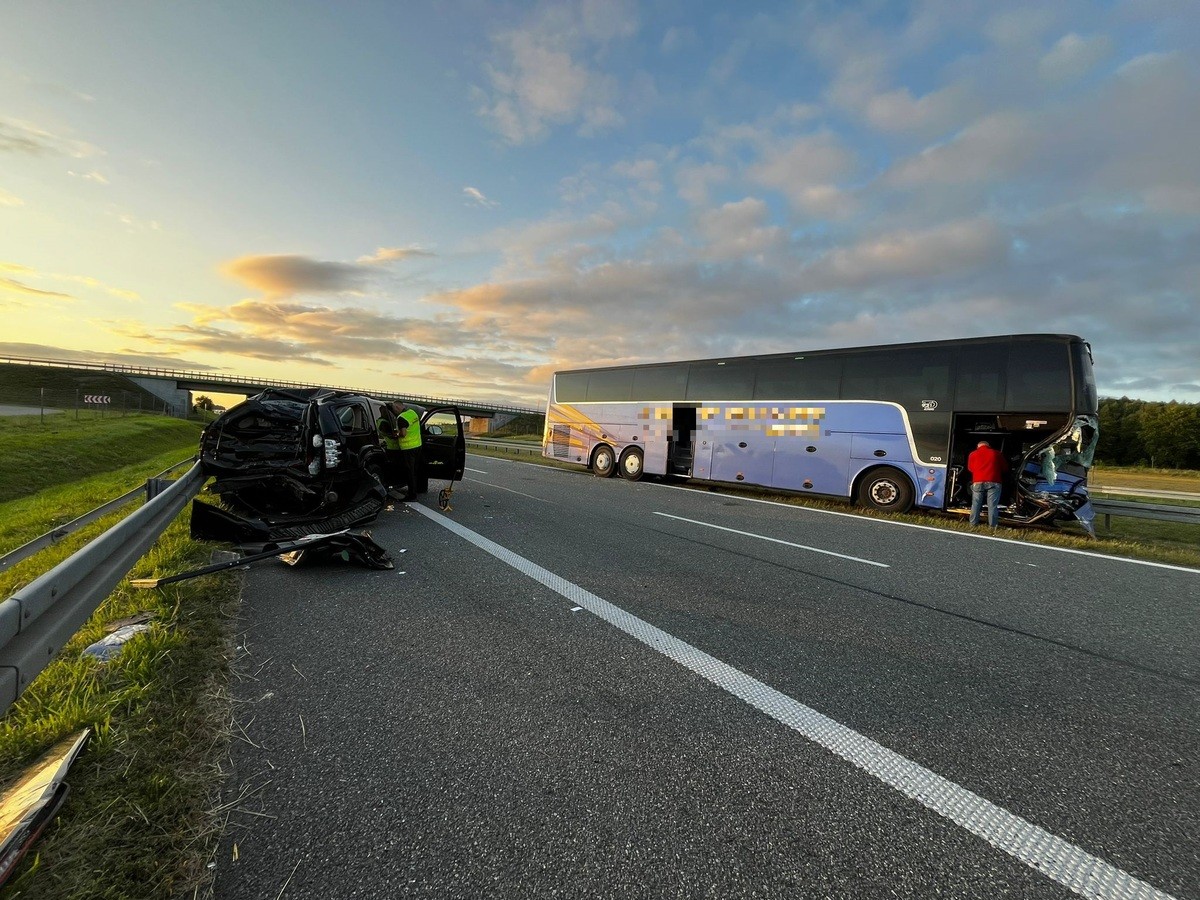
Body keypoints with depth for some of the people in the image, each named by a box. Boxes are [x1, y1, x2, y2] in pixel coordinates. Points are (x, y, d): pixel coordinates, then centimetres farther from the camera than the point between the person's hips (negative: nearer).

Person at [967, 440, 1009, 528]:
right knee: (992, 505, -1)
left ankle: (973, 524, 9)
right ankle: (993, 526, -1)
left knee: (976, 504, 7)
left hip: (978, 482, 1)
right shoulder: (997, 453, 12)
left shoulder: (973, 454, 12)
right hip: (994, 482, -1)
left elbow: (970, 469, 15)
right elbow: (1005, 468, 15)